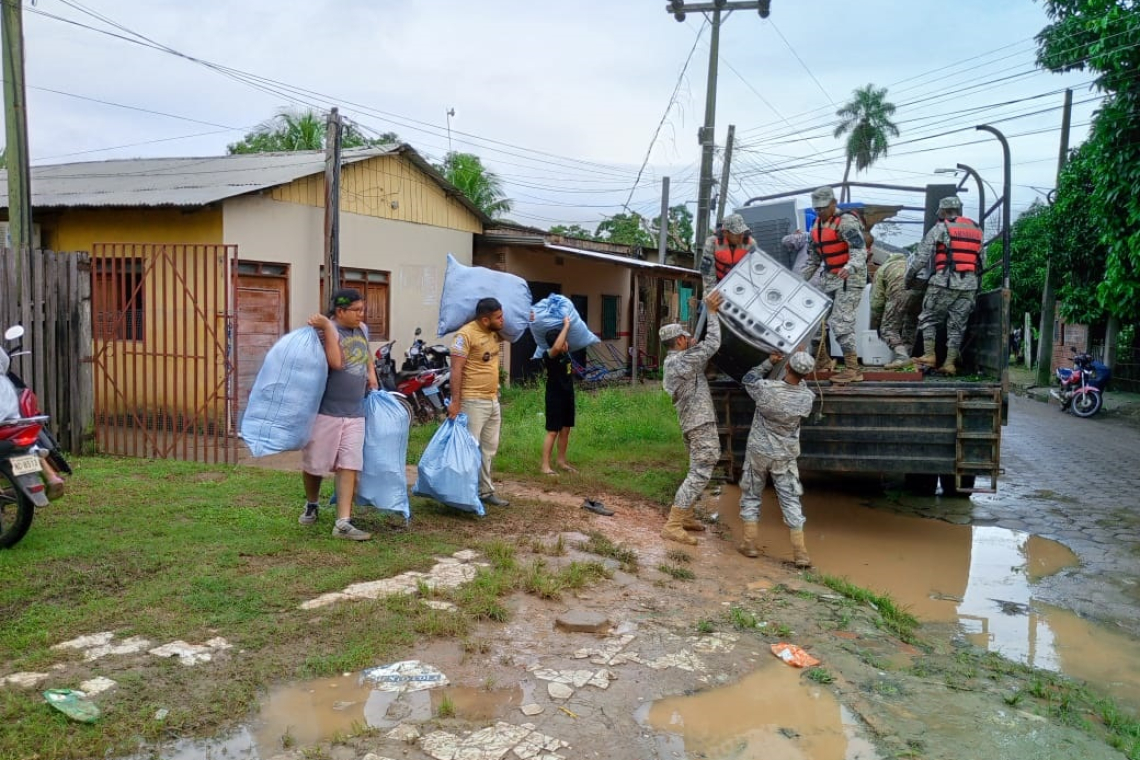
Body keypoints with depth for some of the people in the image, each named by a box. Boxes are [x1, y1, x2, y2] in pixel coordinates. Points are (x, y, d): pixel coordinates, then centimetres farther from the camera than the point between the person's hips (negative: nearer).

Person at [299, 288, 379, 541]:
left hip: (354, 412, 5)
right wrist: (326, 327, -27)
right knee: (315, 464, 9)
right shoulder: (326, 329, -12)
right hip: (326, 410, -5)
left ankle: (343, 523, -2)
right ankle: (311, 505, 37)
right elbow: (336, 362, -28)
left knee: (349, 467, -3)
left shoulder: (362, 329, 9)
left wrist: (371, 373, 17)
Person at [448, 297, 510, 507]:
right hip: (473, 402, -9)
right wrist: (455, 401, -24)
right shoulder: (466, 335, -16)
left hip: (493, 401, 9)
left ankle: (485, 491, 26)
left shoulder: (495, 332, 8)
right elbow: (456, 370, -20)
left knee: (489, 449, 15)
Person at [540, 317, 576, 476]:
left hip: (568, 396, 7)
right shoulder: (548, 356, -21)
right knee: (552, 432, -5)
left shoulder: (566, 351, 0)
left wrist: (568, 324, -2)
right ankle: (545, 466, -1)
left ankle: (562, 461, 25)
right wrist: (566, 326, -34)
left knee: (565, 430, 13)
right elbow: (557, 347, -43)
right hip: (554, 398, -7)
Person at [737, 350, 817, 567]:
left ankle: (750, 543, 17)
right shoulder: (807, 398, -13)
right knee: (790, 500, 7)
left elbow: (747, 380, 1)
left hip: (759, 451, -1)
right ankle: (800, 553, 6)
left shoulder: (767, 389, -21)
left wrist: (769, 362, 7)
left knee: (751, 495, 14)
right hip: (786, 456, 1)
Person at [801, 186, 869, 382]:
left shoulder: (847, 222, -15)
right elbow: (814, 257, 21)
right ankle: (822, 359, 27)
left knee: (840, 323, -15)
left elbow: (859, 250, -26)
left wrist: (850, 267, -46)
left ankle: (852, 369, -9)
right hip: (828, 278, 9)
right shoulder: (817, 225, 12)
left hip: (849, 278, -9)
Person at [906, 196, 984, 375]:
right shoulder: (977, 230, 18)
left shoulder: (940, 228, 1)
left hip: (944, 281, -5)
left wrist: (909, 276, 7)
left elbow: (922, 256, -2)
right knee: (957, 325, 7)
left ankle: (929, 355, 1)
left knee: (928, 319, 8)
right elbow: (982, 260, 15)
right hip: (969, 285, 5)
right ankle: (950, 363, 5)